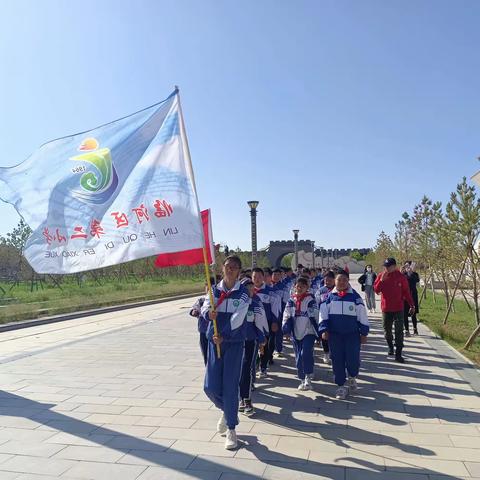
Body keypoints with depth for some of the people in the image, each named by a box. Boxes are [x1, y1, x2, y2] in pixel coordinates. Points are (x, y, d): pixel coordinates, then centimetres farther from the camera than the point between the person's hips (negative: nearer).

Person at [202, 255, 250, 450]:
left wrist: (223, 336, -28)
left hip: (234, 342, -3)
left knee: (230, 386, -1)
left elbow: (237, 318, -16)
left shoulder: (243, 293, -6)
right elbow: (205, 308, -8)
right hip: (214, 340, 3)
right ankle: (226, 410, 35)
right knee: (211, 386, 3)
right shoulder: (214, 290, 5)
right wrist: (209, 314, -31)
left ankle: (231, 429, 17)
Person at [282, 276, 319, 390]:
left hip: (309, 332, -4)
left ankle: (308, 378, -2)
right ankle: (302, 380, 21)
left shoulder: (311, 300, -3)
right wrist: (286, 330, -1)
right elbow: (287, 316, 6)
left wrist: (318, 332, -7)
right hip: (296, 333, 4)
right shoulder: (291, 300, 7)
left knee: (306, 353, -17)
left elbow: (315, 317, -4)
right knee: (298, 357, 9)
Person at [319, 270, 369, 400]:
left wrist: (364, 333, 3)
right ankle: (341, 385, 20)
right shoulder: (329, 297, 1)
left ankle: (352, 378, 27)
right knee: (337, 361, 5)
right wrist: (324, 329, -7)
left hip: (352, 334, -1)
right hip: (334, 334, 1)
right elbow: (323, 315, 3)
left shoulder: (355, 297, -1)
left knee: (353, 359, -4)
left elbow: (362, 316, 3)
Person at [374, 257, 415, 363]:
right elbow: (376, 290, -4)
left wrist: (411, 305, -2)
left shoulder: (400, 277, -5)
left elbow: (406, 291, 0)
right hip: (386, 308, 2)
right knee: (387, 330, 15)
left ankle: (398, 354, -3)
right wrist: (382, 280, -17)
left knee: (399, 332, -5)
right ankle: (390, 346, 39)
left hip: (398, 308, -2)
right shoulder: (381, 276, 0)